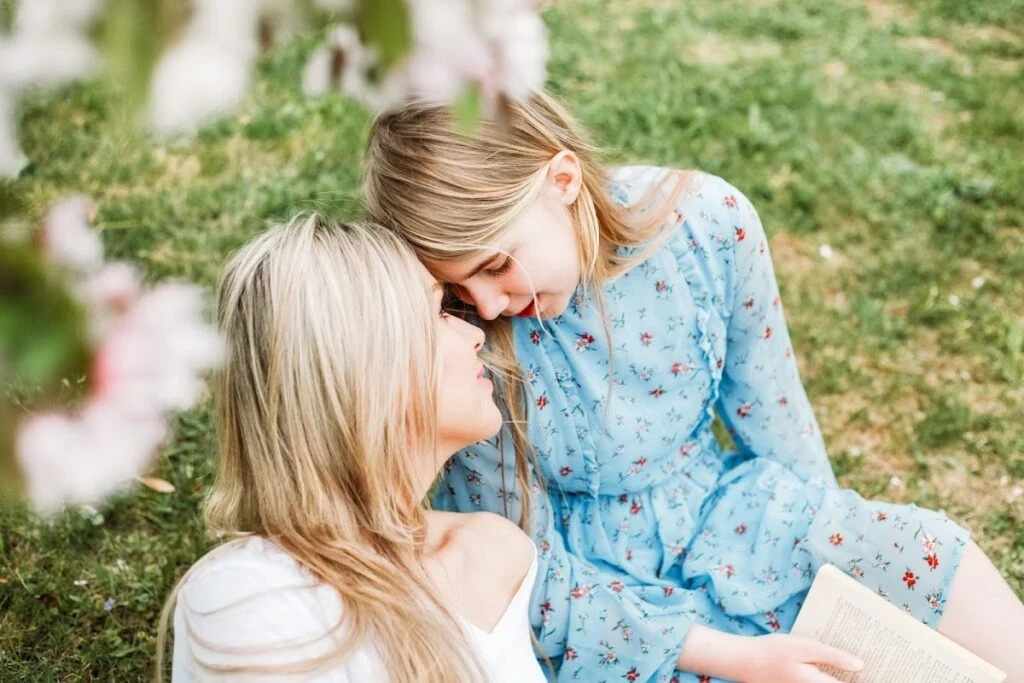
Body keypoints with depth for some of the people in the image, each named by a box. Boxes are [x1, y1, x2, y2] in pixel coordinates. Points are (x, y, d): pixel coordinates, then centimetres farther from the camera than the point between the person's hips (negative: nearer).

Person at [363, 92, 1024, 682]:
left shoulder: (709, 220, -19)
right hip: (600, 586, -3)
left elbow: (774, 417, -1)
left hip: (732, 512, 4)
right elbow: (533, 578, -15)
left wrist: (832, 537, 10)